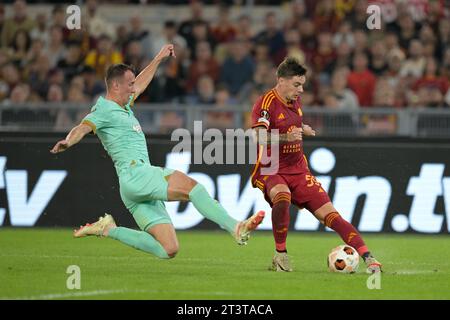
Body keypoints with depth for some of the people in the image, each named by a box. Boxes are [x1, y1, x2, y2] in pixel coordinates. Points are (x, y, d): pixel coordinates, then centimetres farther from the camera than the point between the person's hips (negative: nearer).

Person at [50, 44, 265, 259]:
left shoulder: (124, 106, 25)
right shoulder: (104, 110, -2)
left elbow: (141, 84, 43)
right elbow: (83, 128, -21)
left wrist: (158, 58, 51)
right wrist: (67, 142, -42)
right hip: (134, 175, -10)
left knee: (168, 250, -2)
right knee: (191, 186, -25)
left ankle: (108, 229, 6)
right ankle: (235, 227, -35)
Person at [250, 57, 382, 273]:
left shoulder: (295, 101, 9)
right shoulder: (266, 103, -15)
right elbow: (259, 137, -32)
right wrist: (286, 137, -45)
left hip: (298, 170, 6)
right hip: (271, 172, -6)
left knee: (330, 215, -5)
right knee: (282, 198, -38)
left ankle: (368, 258, -8)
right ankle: (280, 256, -20)